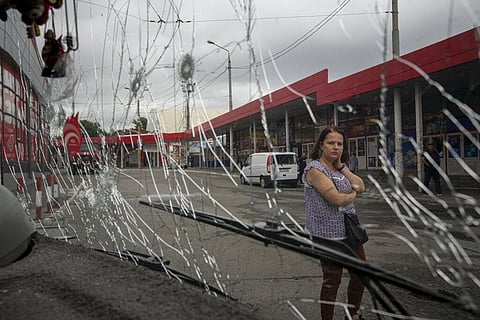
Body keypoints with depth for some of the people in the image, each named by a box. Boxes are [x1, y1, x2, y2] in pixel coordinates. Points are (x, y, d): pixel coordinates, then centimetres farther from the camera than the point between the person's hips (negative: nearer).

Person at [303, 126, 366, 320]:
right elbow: (336, 199, -25)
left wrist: (341, 165, -2)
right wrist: (353, 194, -4)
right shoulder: (315, 169, -16)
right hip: (328, 235, -9)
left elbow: (361, 186, 5)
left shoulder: (338, 168, 11)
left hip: (349, 231, 9)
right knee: (332, 280, 2)